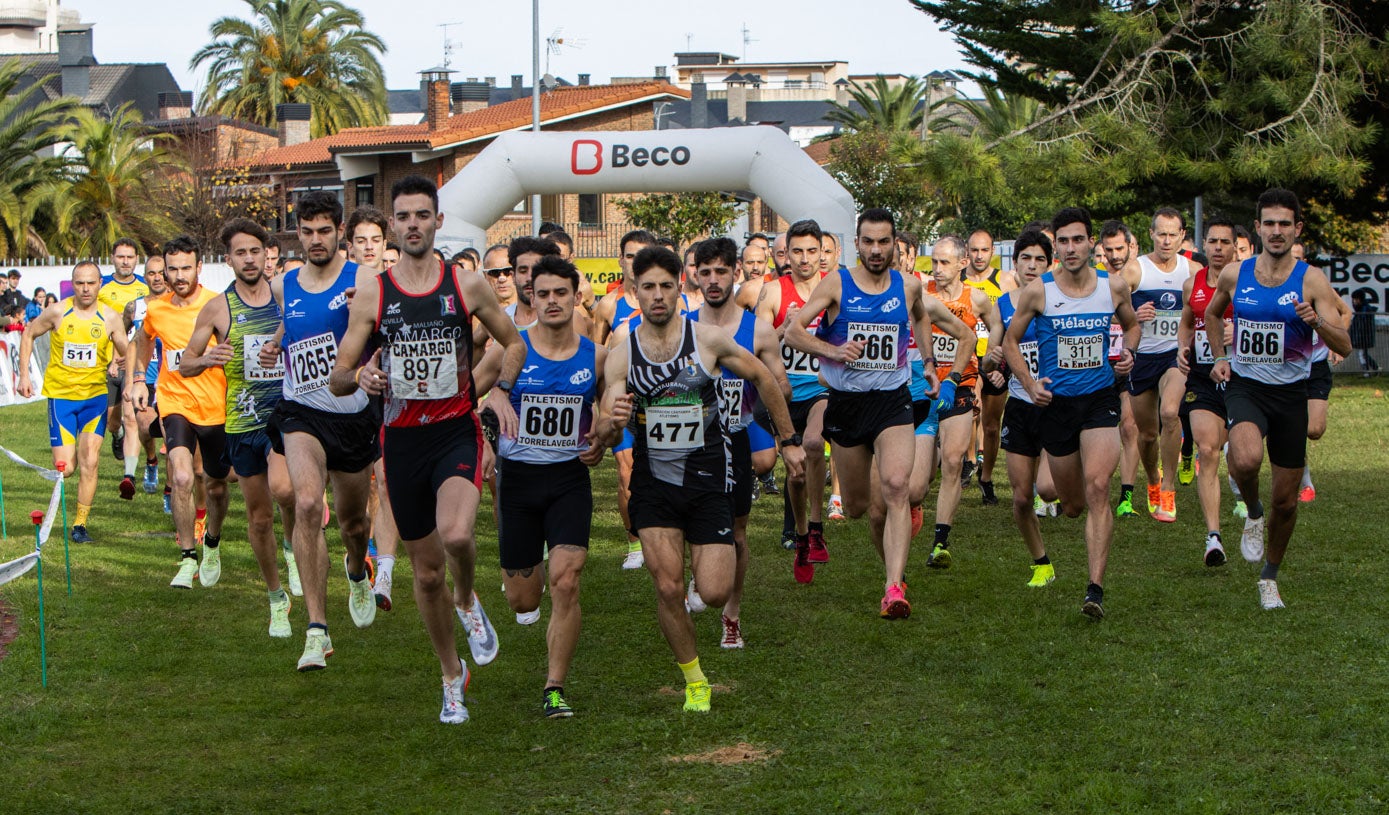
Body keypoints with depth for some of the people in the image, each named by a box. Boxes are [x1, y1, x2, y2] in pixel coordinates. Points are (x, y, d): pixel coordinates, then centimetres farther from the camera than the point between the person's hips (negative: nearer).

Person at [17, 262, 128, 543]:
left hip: (95, 395, 1)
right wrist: (24, 374, 4)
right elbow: (28, 334, 10)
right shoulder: (58, 313, -6)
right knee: (64, 468, -6)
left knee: (89, 462, -8)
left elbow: (127, 354, 7)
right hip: (61, 394, -1)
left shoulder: (110, 318, -3)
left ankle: (80, 524, 3)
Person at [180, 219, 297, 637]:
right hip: (243, 421, 1)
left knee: (282, 487, -29)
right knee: (259, 517, 8)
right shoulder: (217, 309, 1)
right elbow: (184, 366, 5)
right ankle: (277, 598, 26)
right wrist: (207, 360, -15)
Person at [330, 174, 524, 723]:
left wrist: (501, 389, -4)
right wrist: (360, 376, -19)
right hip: (403, 437, 2)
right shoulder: (372, 294, 1)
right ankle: (452, 676, 30)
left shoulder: (466, 286, 0)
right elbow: (337, 379, 4)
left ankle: (468, 601, 5)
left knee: (456, 534, -30)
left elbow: (513, 342, 14)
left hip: (457, 431, -2)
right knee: (426, 570, 9)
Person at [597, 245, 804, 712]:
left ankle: (717, 555, 31)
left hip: (708, 478, -1)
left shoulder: (709, 340, -9)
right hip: (653, 480, 1)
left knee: (714, 594, -7)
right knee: (668, 588, -10)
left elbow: (762, 378, 7)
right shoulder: (621, 355, -6)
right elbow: (605, 435, -6)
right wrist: (612, 424, -31)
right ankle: (694, 680, 13)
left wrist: (788, 440, 12)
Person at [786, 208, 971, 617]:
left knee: (895, 488, -22)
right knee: (856, 507, 9)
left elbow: (965, 334, 23)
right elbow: (792, 331, -12)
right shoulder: (836, 284, -3)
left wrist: (951, 380, 20)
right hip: (846, 402, 1)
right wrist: (833, 351, -27)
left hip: (893, 401, -1)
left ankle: (894, 588, -29)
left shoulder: (909, 286, 4)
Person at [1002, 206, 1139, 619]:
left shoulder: (1114, 286, 0)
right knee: (1073, 504, 8)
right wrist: (1029, 383, -7)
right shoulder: (1038, 291, -5)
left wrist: (1127, 353, 0)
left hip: (1100, 399, 0)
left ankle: (1095, 589, -21)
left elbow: (1132, 324, 21)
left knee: (1097, 487, -20)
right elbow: (1010, 341, 7)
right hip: (1056, 402, 0)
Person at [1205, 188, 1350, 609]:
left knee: (1286, 500, 7)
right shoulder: (1234, 274, 0)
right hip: (1244, 387, 0)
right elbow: (1212, 313, 23)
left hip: (1290, 394, 0)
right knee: (1247, 459, -33)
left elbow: (1344, 346, -12)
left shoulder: (1311, 280, -7)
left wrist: (1317, 322, -31)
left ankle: (1269, 576, 31)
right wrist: (1220, 356, 10)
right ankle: (1252, 512, 0)